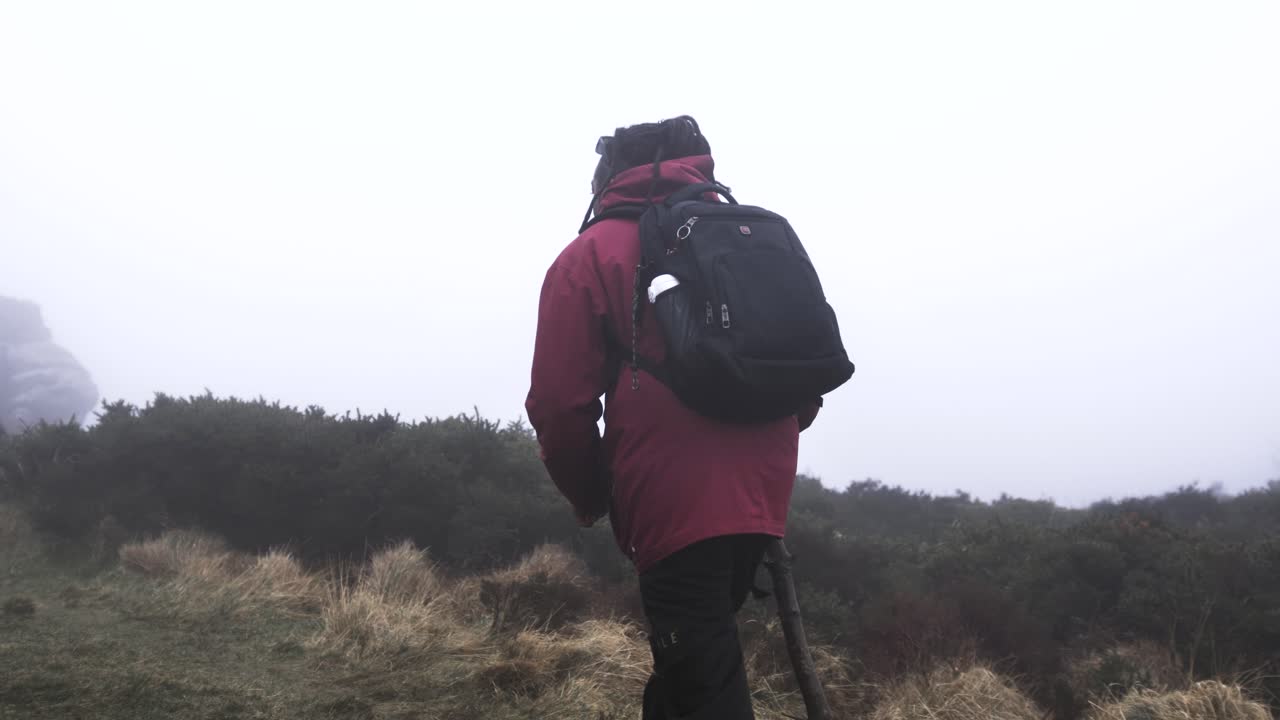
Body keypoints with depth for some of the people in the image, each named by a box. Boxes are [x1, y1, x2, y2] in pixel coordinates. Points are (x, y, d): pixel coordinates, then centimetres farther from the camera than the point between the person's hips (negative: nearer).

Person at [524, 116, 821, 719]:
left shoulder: (591, 257, 2)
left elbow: (560, 405, -4)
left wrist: (591, 499, 11)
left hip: (675, 509, -5)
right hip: (763, 500, 6)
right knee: (697, 664, 19)